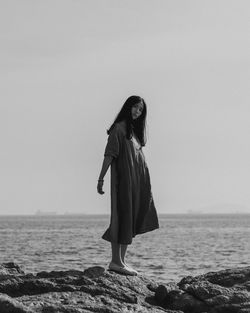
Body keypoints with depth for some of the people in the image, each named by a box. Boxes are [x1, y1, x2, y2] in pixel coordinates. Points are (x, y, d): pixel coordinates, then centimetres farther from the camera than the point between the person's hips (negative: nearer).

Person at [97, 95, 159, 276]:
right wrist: (101, 179, -18)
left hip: (137, 182, 9)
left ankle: (121, 260, 10)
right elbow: (109, 155, -12)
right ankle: (116, 261, -9)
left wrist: (146, 185, 15)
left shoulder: (135, 130, 19)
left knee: (132, 220, 7)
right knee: (122, 218, -9)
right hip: (123, 179, -9)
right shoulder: (119, 128, -6)